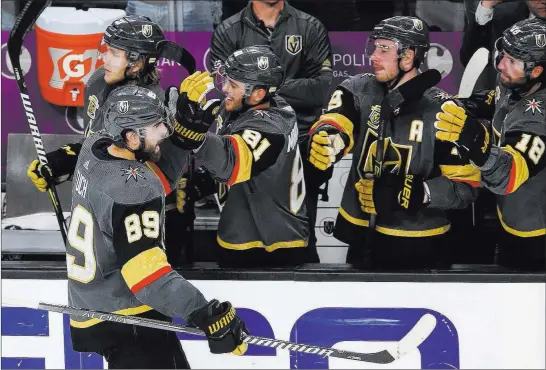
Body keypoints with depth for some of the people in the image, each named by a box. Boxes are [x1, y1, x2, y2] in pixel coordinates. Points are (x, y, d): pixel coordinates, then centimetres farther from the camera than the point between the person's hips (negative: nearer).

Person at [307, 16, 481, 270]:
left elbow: (464, 186, -11)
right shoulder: (358, 90, -2)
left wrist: (414, 192, -24)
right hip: (362, 238, 3)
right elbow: (335, 124, -21)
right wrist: (327, 139, -45)